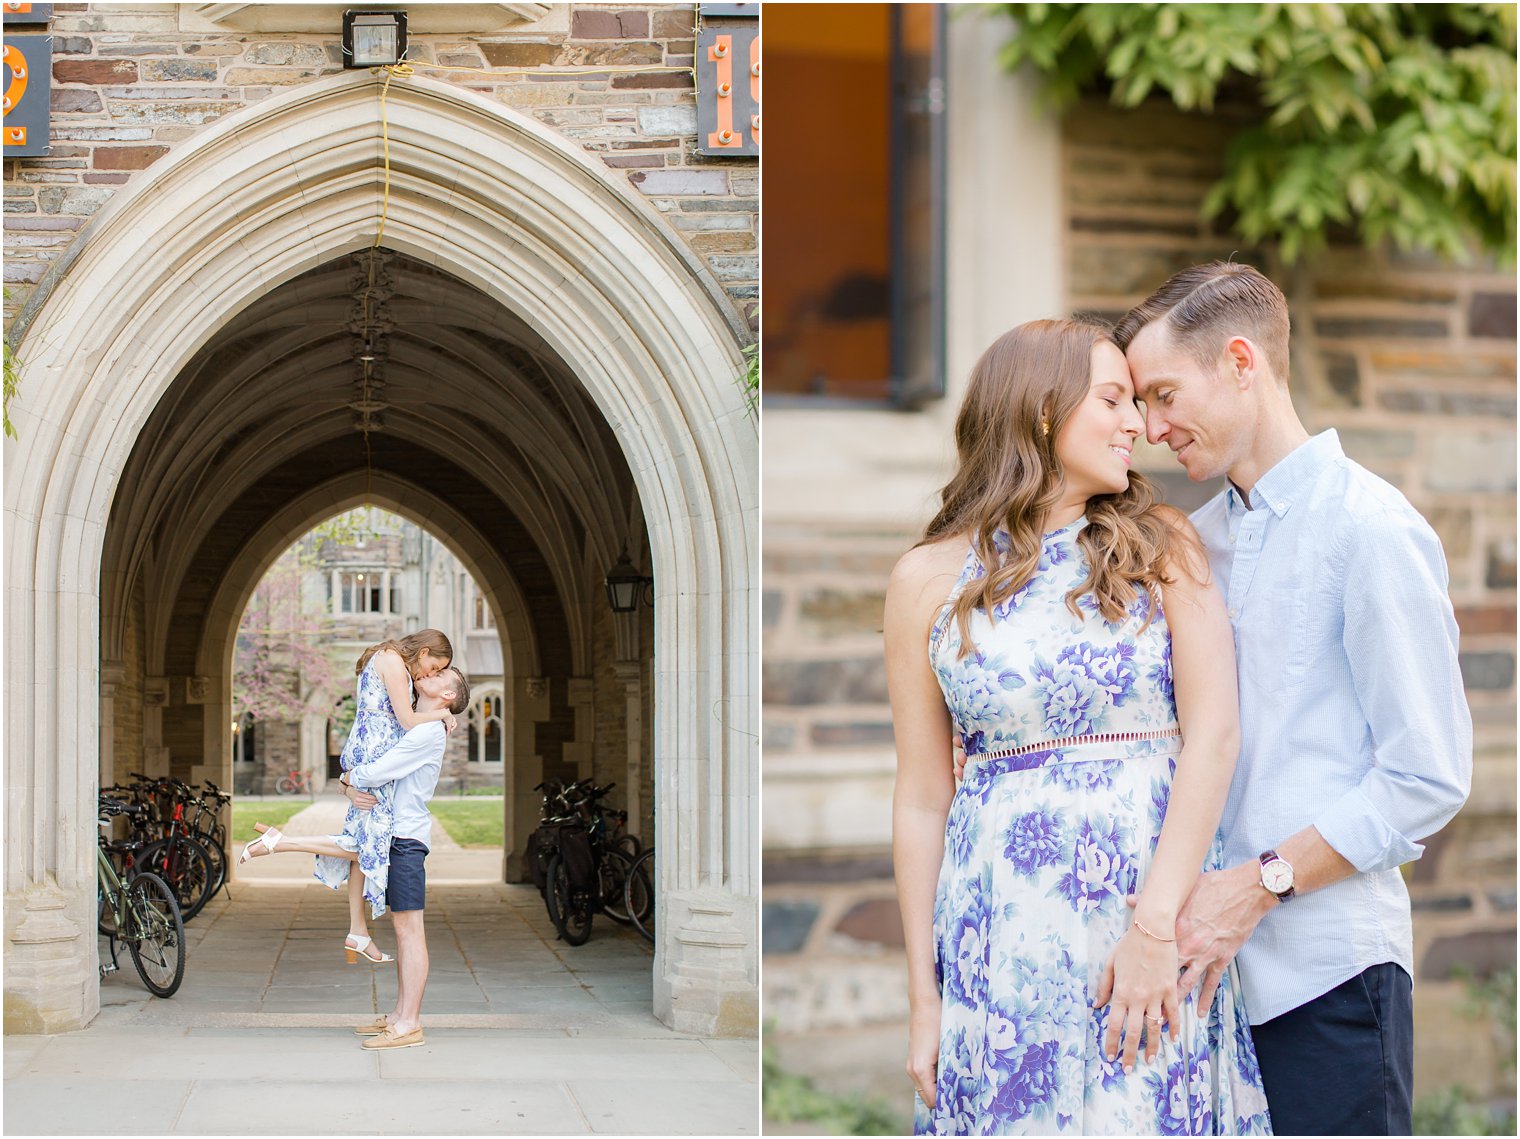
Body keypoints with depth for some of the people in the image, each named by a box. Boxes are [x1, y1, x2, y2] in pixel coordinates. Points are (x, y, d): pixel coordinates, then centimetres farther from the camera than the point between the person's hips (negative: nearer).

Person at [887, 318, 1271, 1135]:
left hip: (1162, 899, 1)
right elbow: (921, 798, 4)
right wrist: (923, 997, 2)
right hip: (1007, 935, 0)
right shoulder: (930, 579, 4)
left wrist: (1156, 927, -15)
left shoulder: (1162, 549, 6)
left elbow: (1213, 736, -5)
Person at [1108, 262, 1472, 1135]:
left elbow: (1428, 776, -10)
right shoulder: (1197, 539, 15)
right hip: (1213, 962, 6)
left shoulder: (1369, 528, -7)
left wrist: (1258, 884, -13)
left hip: (1326, 966, -6)